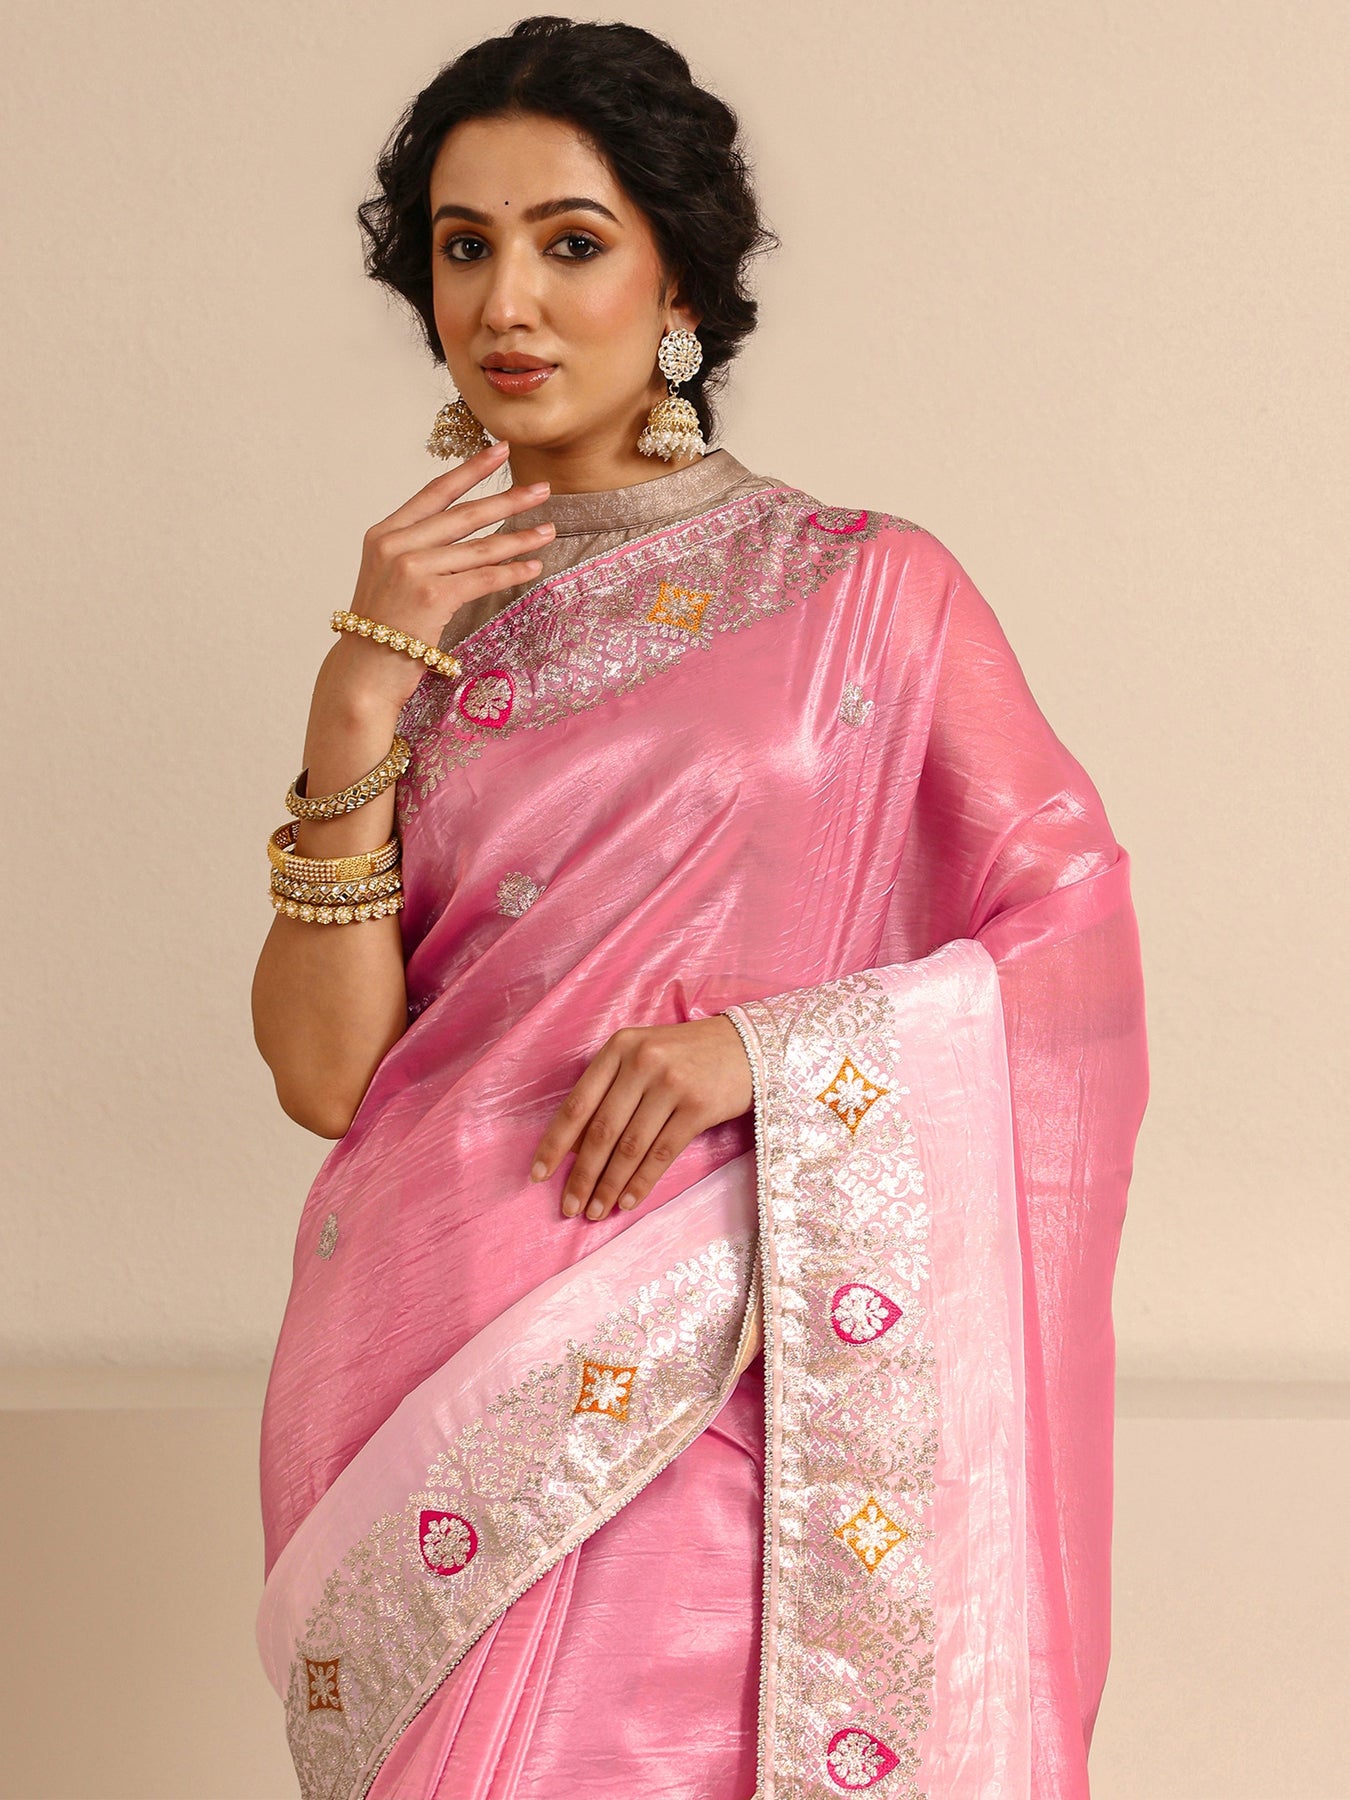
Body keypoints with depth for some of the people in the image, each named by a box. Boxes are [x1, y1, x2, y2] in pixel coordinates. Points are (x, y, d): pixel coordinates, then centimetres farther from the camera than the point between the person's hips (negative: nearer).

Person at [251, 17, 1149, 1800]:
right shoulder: (420, 627, 8)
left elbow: (1076, 937, -4)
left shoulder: (866, 591, -1)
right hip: (424, 1387, 3)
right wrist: (361, 698, -10)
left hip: (703, 1407, -3)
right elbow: (324, 1070, -1)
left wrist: (768, 1047, -17)